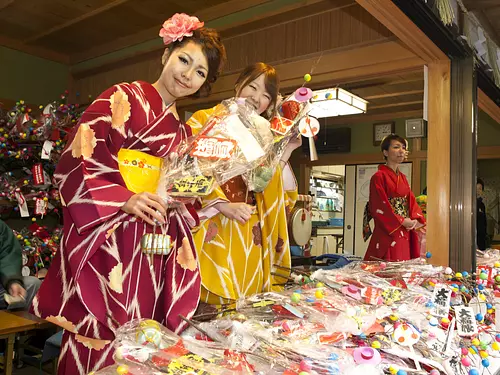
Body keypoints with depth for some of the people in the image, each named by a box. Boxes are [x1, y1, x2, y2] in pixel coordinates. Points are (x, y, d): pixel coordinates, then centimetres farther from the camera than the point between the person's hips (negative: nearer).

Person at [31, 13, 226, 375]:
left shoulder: (184, 134, 19)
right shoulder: (124, 98, 0)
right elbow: (74, 162, -10)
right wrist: (124, 199, -22)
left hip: (156, 259, 6)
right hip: (109, 248, -6)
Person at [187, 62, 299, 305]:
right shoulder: (204, 120, 5)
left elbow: (273, 196, 10)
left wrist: (285, 153, 0)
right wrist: (223, 205, -15)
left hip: (248, 241, 4)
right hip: (211, 234, -4)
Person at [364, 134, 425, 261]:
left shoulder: (402, 177, 16)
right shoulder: (379, 176, -7)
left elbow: (411, 200, 11)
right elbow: (379, 207, -13)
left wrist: (415, 219, -7)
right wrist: (402, 222, -13)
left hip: (405, 235, 7)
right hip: (388, 233, -7)